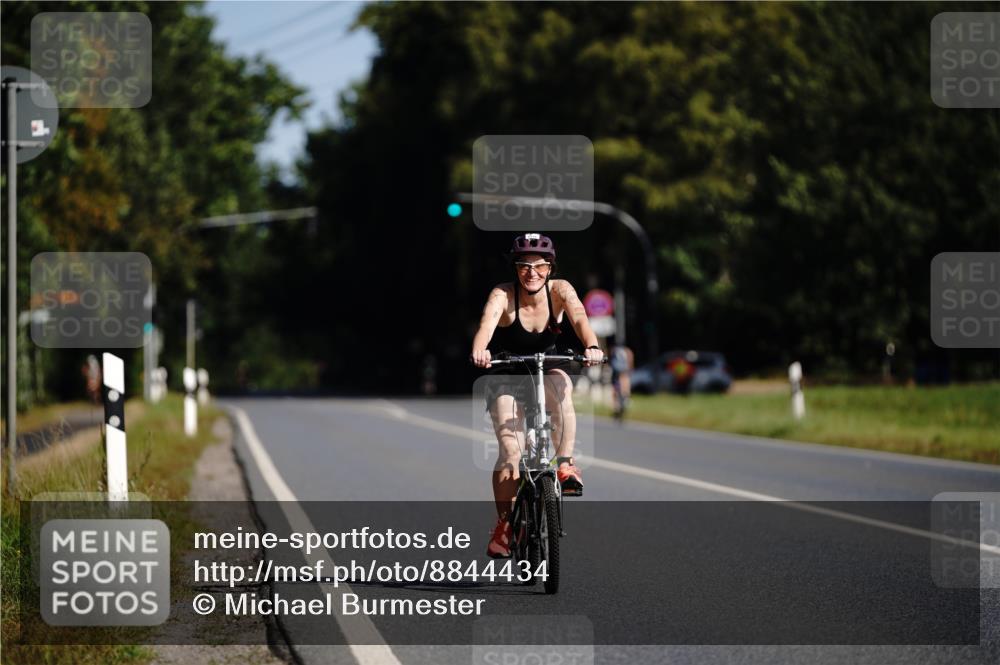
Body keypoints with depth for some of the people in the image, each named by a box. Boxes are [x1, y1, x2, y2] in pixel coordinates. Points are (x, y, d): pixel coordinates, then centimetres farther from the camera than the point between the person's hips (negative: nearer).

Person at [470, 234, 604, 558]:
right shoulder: (503, 295, -21)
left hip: (546, 370, 2)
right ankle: (504, 524, 0)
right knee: (510, 450, -16)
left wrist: (591, 346, -54)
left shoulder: (560, 290, -15)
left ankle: (565, 464, -29)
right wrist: (479, 350, -62)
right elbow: (487, 322, -40)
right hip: (506, 378, -2)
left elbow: (579, 317, -32)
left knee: (561, 385, -35)